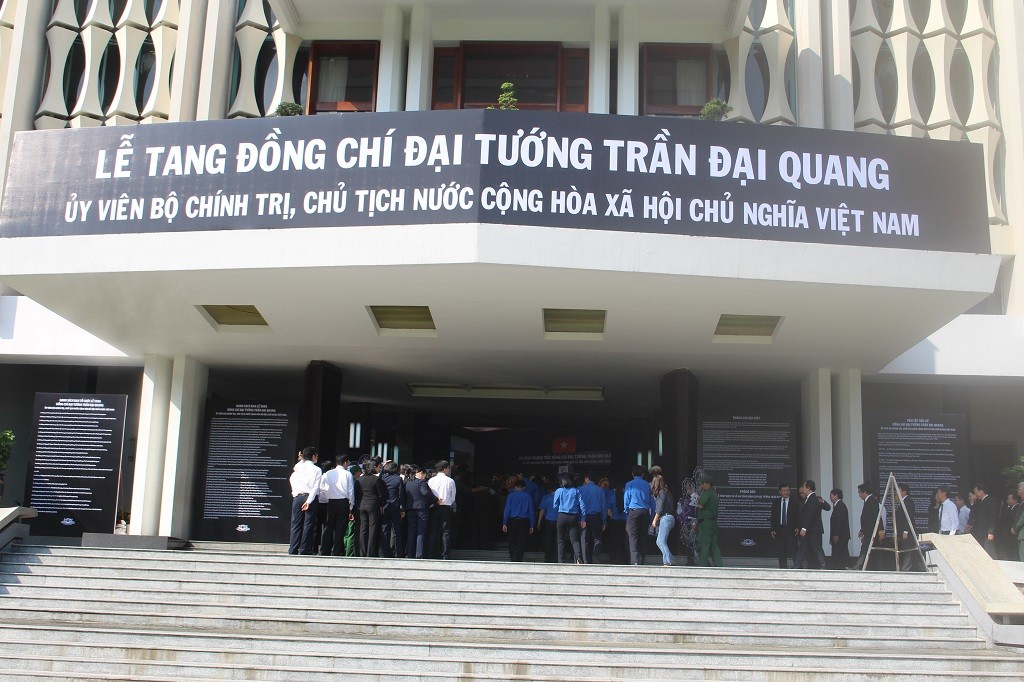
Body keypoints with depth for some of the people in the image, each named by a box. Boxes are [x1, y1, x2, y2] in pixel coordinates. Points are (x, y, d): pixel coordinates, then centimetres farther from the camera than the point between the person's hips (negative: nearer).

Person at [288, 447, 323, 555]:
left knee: (296, 524, 6)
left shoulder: (297, 468, 10)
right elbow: (316, 487, -10)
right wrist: (309, 501, -12)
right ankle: (304, 550, -2)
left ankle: (293, 550, 4)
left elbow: (292, 481, 14)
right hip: (311, 497, -4)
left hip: (297, 497, 4)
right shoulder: (317, 470, -3)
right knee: (308, 525, 0)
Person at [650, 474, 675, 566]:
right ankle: (667, 560, 7)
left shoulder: (662, 492, -9)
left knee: (661, 542, -10)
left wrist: (655, 520, -6)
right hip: (668, 518, 9)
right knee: (659, 542, 11)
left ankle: (668, 562, -14)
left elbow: (660, 508, -12)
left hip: (666, 518, -9)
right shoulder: (666, 492, 18)